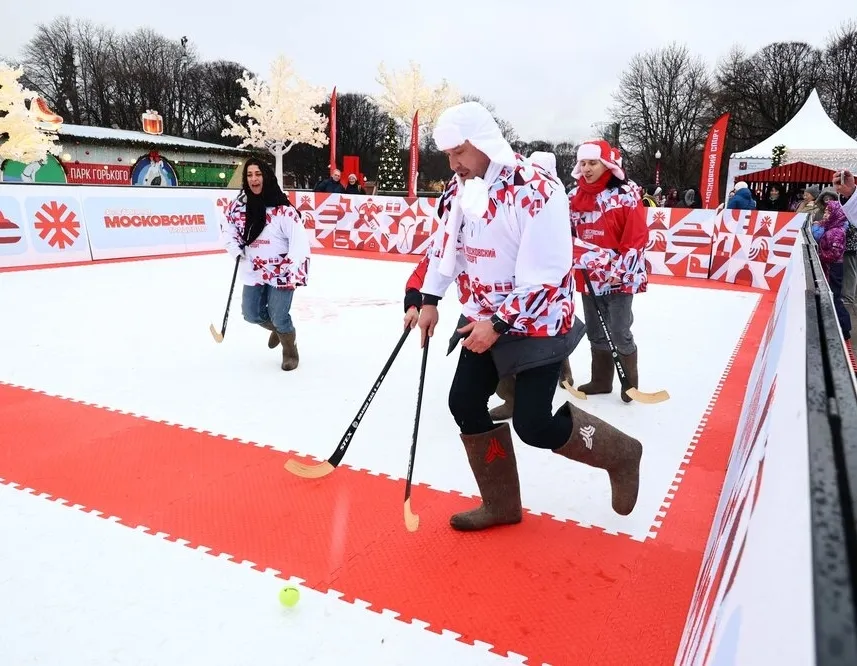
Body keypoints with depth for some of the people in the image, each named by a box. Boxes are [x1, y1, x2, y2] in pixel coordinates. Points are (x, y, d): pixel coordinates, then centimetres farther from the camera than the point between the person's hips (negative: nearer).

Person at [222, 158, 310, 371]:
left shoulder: (283, 209, -19)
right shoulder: (239, 205, -1)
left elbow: (299, 240, -20)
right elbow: (229, 228, 15)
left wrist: (292, 272, -28)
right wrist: (236, 250, -1)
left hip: (281, 271, -6)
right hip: (253, 271, 6)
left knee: (279, 317, -7)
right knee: (251, 314, 11)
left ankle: (290, 350, 22)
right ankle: (278, 328, 44)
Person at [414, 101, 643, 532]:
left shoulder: (536, 191, -23)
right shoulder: (461, 187, 2)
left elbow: (545, 277, -24)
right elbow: (444, 243, 15)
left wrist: (500, 324, -23)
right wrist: (429, 300, 10)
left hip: (537, 321, -8)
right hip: (484, 319, 8)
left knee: (533, 424, -9)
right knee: (465, 403, 5)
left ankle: (620, 454, 20)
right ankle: (501, 505, 22)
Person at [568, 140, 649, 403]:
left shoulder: (625, 194, -11)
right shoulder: (576, 196, 6)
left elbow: (636, 237, -13)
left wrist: (619, 271, -17)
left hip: (619, 278, -6)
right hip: (588, 278, 6)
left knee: (619, 334, 3)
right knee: (596, 333, 15)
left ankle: (630, 382, 22)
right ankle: (601, 380, 31)